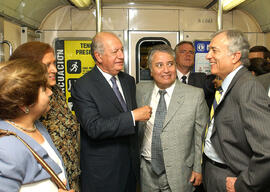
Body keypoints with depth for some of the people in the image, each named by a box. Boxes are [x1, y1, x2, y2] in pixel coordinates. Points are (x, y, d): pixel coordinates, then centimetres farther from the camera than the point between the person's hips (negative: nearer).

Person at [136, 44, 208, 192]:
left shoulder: (196, 95, -10)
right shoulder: (140, 90, -2)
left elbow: (201, 136, -5)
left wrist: (198, 169, -3)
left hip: (179, 174, -2)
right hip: (147, 171, 2)